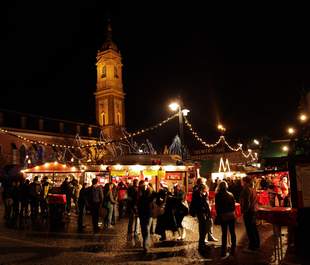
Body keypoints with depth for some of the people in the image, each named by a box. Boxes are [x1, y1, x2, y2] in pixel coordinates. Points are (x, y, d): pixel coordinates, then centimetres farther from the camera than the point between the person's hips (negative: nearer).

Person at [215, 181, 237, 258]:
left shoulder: (218, 196, -10)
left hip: (223, 216, -1)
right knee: (232, 232, 14)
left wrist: (218, 215, 5)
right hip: (231, 216, 2)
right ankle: (233, 250, 21)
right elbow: (233, 205, 3)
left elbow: (217, 207, -6)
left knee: (224, 233, 8)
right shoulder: (230, 195, -3)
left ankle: (223, 252, 11)